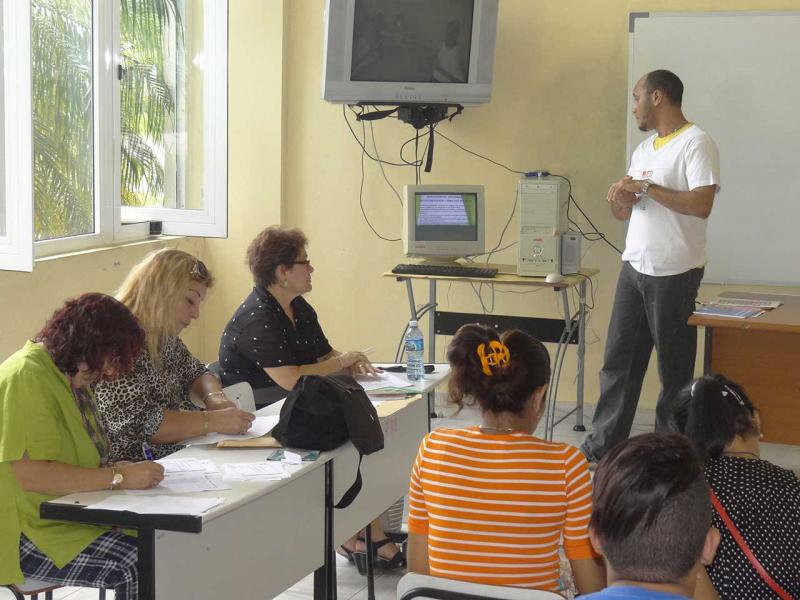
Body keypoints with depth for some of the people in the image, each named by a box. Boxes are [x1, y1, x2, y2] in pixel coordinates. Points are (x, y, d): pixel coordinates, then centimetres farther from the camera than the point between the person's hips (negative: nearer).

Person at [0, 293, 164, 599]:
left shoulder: (71, 380, 14)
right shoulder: (26, 377, -17)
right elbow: (30, 474, -25)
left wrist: (116, 468, 3)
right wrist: (119, 477, -22)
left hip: (74, 513, 9)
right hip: (26, 536, -9)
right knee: (138, 565, -28)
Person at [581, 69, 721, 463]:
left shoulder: (695, 143, -11)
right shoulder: (643, 149, 15)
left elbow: (701, 205, -23)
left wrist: (646, 187, -16)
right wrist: (619, 200, -4)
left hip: (674, 273, -8)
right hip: (634, 267, 8)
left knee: (673, 366, 4)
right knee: (618, 358, 8)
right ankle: (604, 442, 16)